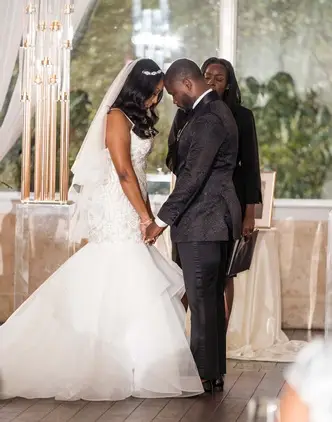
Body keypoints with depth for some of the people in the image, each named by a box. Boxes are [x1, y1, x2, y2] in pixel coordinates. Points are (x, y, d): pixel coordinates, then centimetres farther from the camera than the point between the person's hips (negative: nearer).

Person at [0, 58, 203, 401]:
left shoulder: (137, 118, 18)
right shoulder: (117, 116, -9)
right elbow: (123, 171, -14)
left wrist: (147, 214, 8)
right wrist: (145, 216, -12)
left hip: (131, 212, 9)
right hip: (117, 213, -8)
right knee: (124, 285, -8)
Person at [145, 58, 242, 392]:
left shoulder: (207, 119, -18)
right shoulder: (216, 111, 15)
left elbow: (193, 175, -22)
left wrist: (162, 220, -20)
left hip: (202, 223, -10)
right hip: (215, 220, 10)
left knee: (201, 299, -4)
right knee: (212, 298, 14)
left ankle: (204, 374, 2)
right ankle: (214, 370, 20)